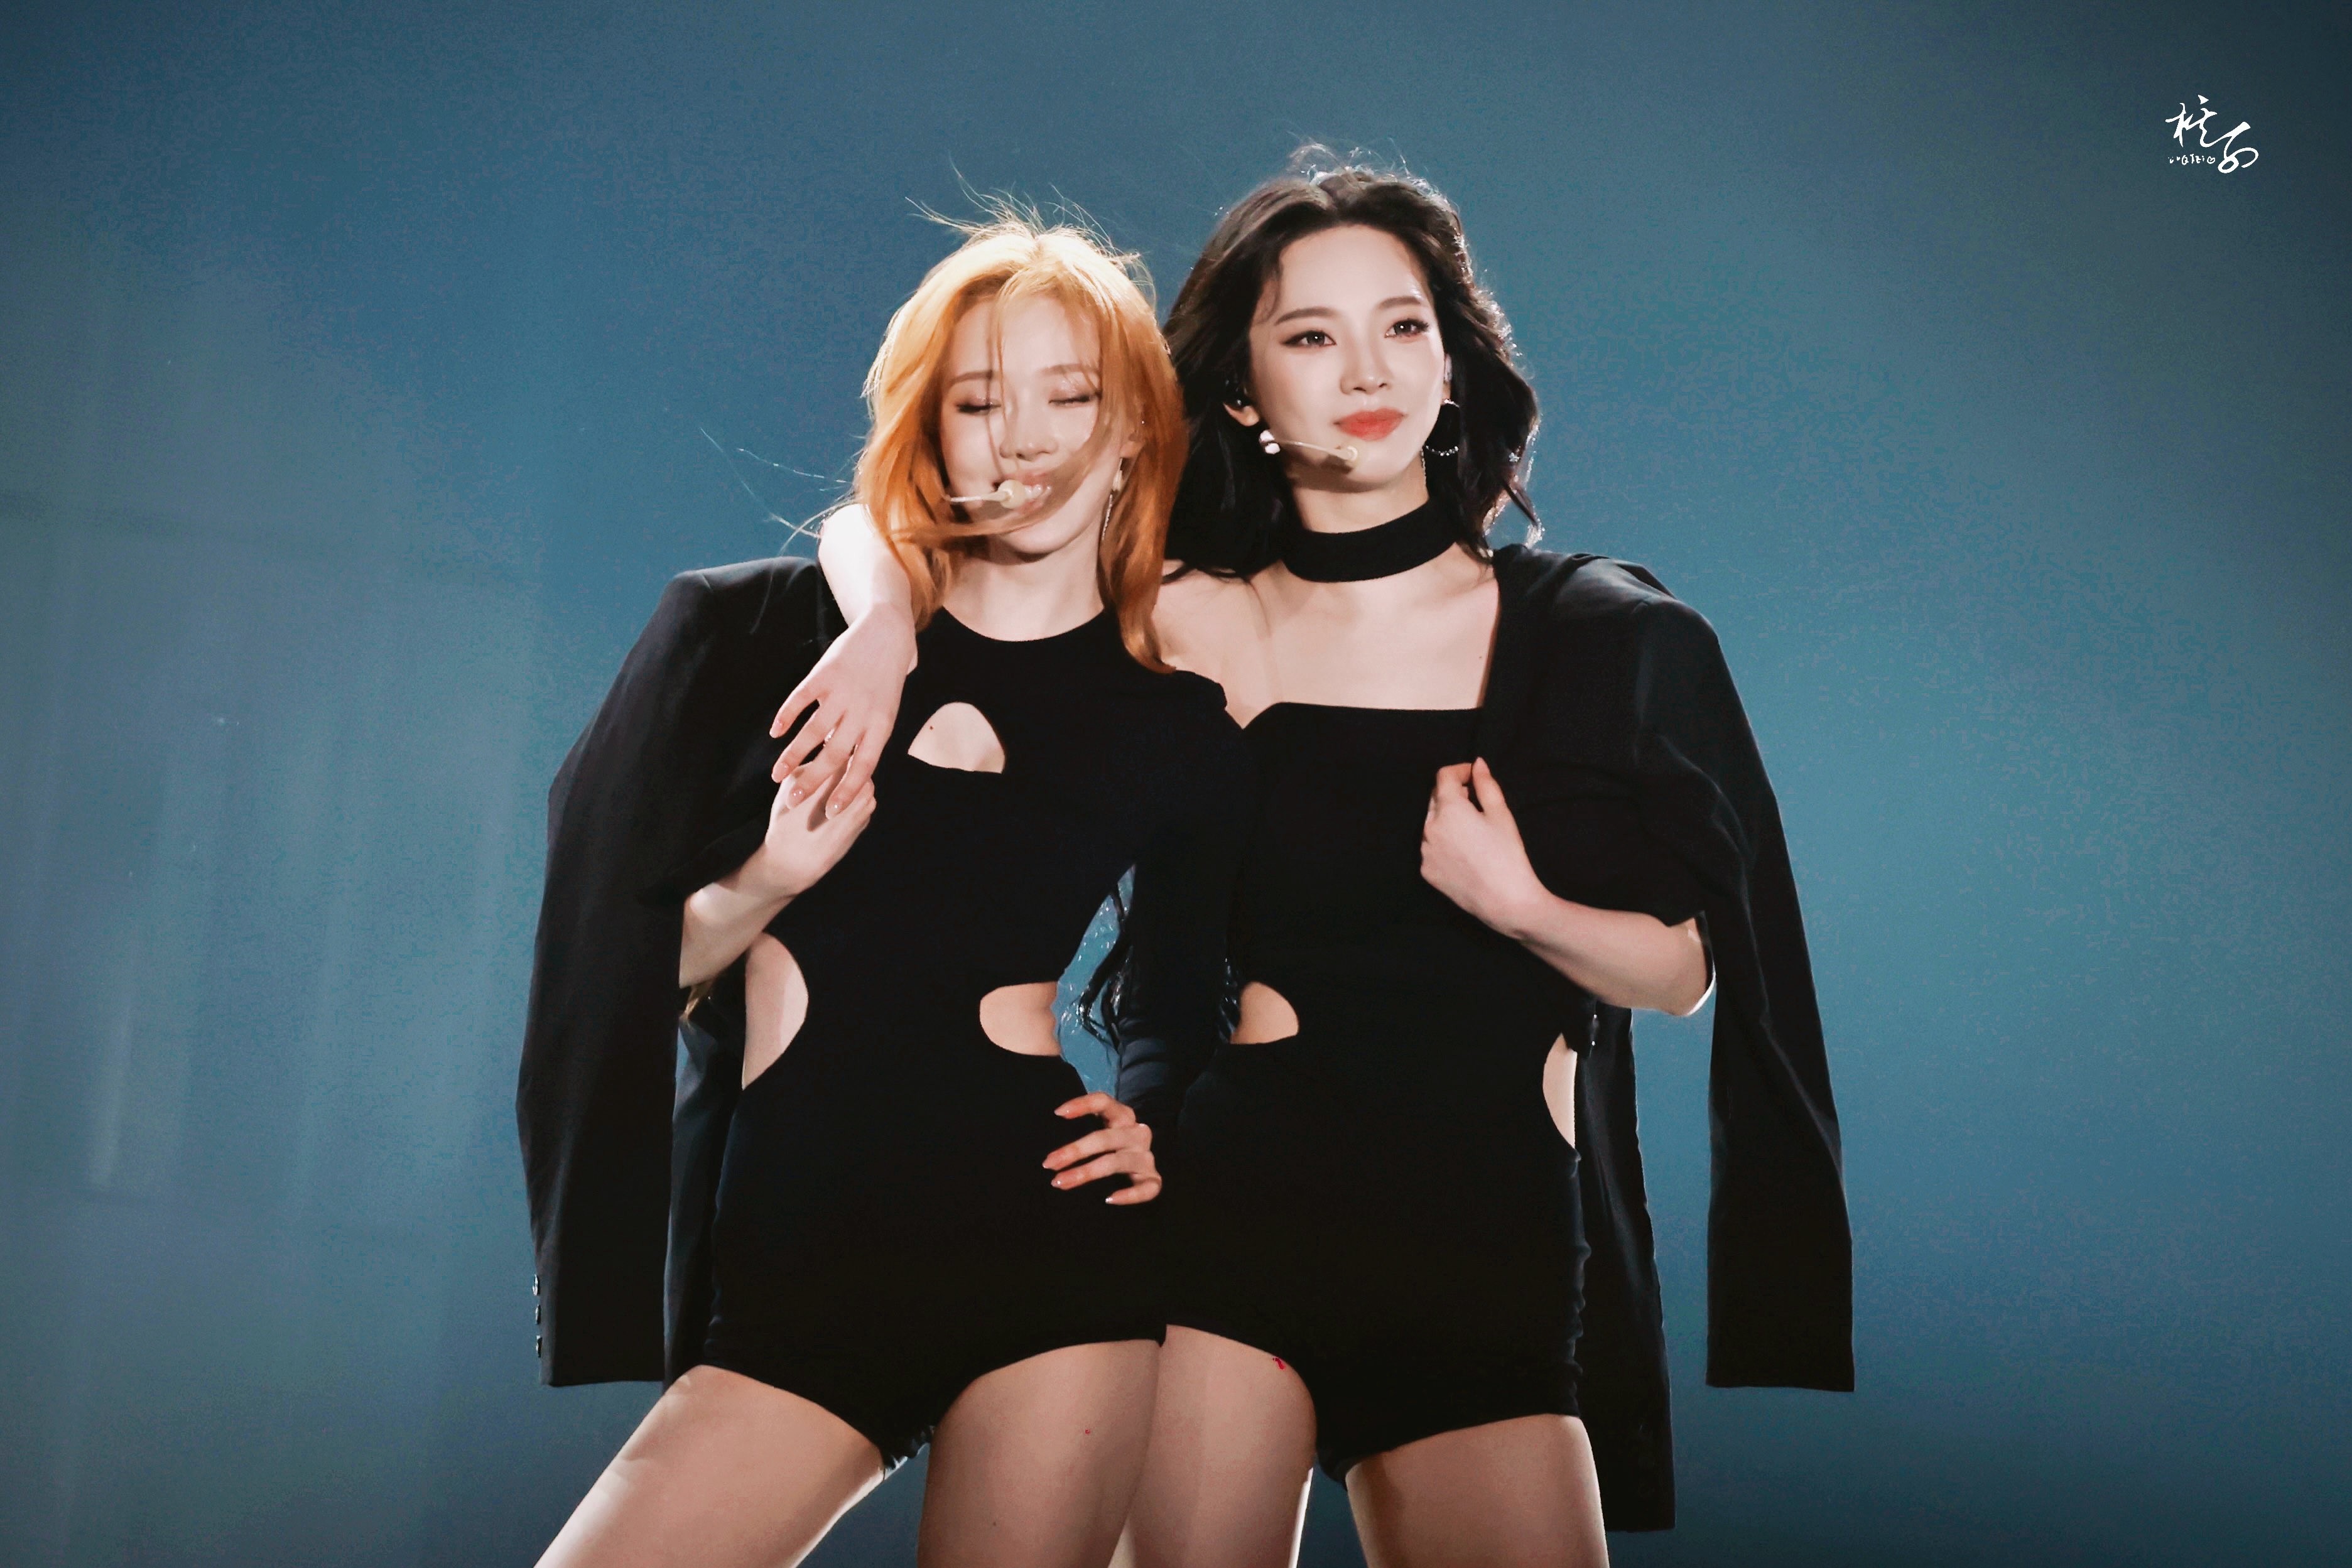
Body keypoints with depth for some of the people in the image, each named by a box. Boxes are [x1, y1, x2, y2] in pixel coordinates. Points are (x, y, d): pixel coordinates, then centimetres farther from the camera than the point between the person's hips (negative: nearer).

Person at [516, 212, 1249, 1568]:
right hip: (786, 1275, 0)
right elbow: (612, 957, 5)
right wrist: (768, 885, -12)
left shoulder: (1175, 729, 9)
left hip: (1052, 1254, 0)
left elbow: (1216, 999, 23)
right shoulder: (762, 632, 6)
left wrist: (1182, 1129, 6)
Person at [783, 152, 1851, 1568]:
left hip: (1490, 1233, 1)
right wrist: (888, 626, -17)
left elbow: (1681, 971, 4)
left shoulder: (1600, 639, 2)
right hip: (1228, 1188, -1)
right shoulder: (1197, 626, 0)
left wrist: (1520, 907, -16)